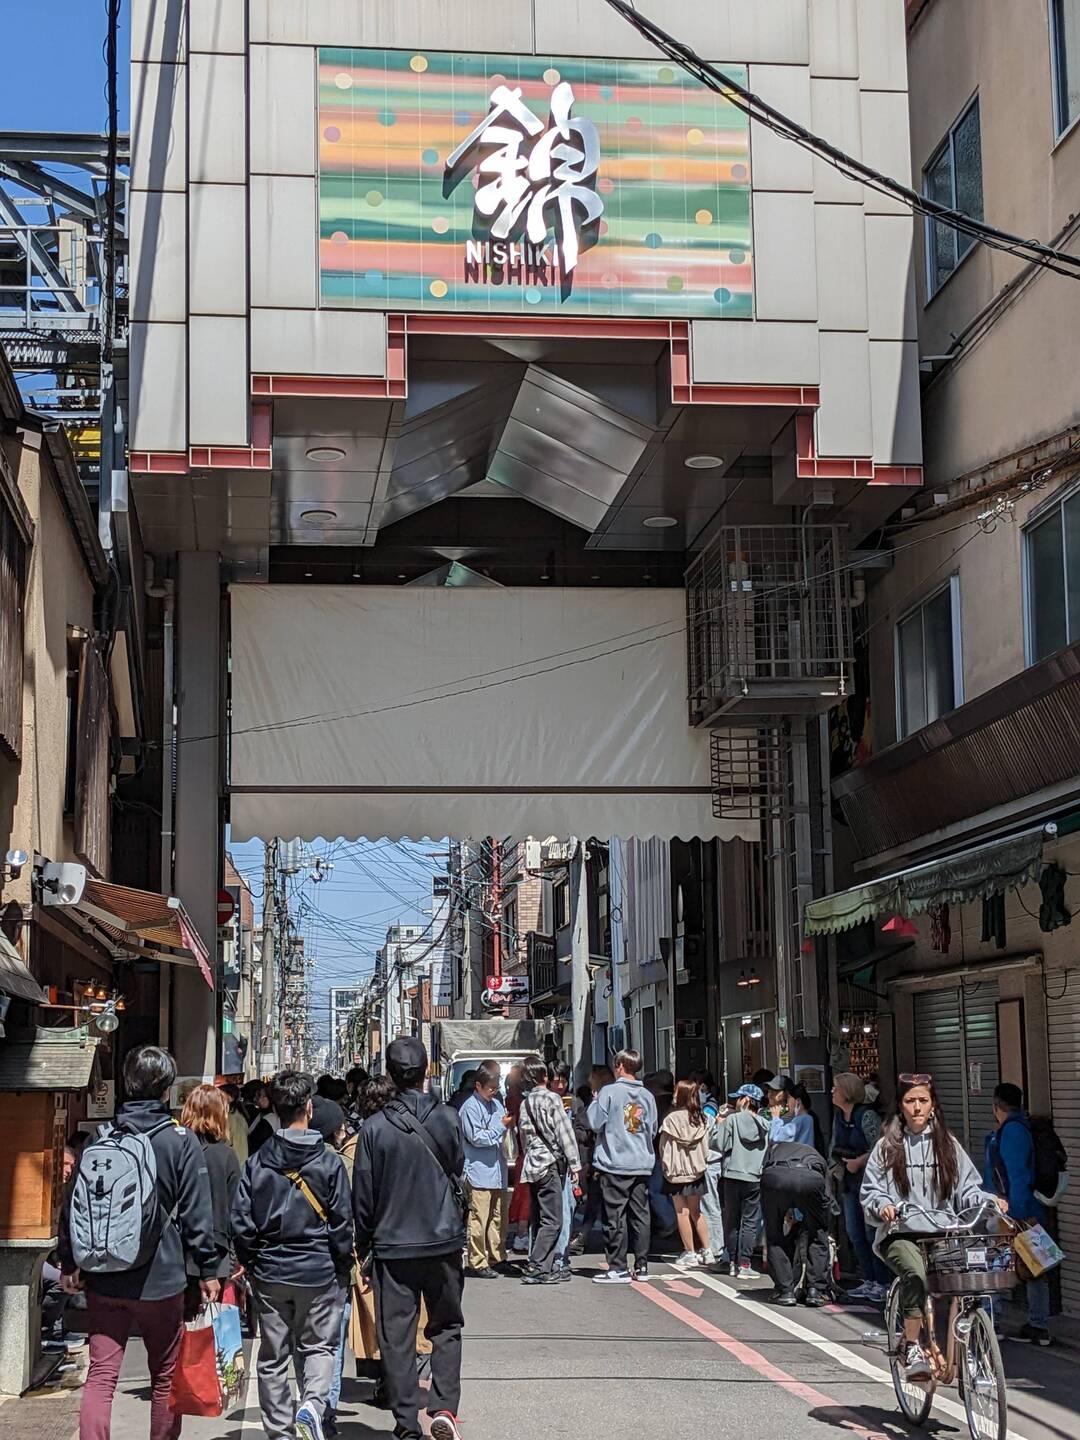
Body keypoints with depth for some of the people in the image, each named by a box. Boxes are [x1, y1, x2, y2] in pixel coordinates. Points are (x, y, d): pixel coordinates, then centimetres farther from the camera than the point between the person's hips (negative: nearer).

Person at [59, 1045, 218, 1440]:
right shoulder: (181, 1140, -7)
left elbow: (72, 1205, 7)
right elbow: (197, 1213, -6)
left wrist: (69, 1264, 16)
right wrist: (208, 1269, 1)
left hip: (103, 1278, 3)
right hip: (160, 1280, -2)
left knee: (100, 1375, 2)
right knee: (165, 1377, 12)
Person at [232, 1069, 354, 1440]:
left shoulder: (257, 1162, -3)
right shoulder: (329, 1162, -9)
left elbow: (241, 1221, -3)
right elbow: (342, 1222, -6)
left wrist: (250, 1264, 11)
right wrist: (343, 1269, 7)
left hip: (269, 1273, 2)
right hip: (318, 1272, -2)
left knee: (273, 1356, 13)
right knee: (319, 1346, 12)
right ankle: (312, 1402, -12)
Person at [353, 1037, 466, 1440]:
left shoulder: (375, 1128, -9)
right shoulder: (448, 1119, -5)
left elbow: (363, 1195, -3)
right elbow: (457, 1175, 7)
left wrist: (363, 1245, 9)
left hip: (392, 1244, -1)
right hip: (443, 1241, 1)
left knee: (396, 1335, 7)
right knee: (446, 1327, 14)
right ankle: (444, 1407, -1)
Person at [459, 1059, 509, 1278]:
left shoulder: (497, 1104, 15)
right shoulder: (470, 1107, -10)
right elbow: (476, 1137, -15)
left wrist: (507, 1126, 5)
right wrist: (501, 1127, -11)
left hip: (497, 1170, 8)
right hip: (479, 1171, -8)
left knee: (498, 1217, 13)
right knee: (479, 1219, -5)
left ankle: (497, 1257, 23)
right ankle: (478, 1262, 0)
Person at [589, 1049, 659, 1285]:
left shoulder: (609, 1092, -9)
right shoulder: (647, 1096, 6)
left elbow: (595, 1122, -6)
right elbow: (653, 1129, 14)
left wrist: (594, 1102, 9)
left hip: (615, 1164, -5)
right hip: (642, 1164, 5)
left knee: (615, 1217, -1)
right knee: (640, 1215, 9)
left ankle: (618, 1268, -2)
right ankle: (641, 1266, 12)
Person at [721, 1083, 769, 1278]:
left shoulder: (732, 1119, -4)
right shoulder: (765, 1124, 3)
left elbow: (724, 1147, -4)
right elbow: (769, 1152, 7)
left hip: (733, 1176, -1)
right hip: (754, 1178, 1)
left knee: (732, 1221, 11)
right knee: (750, 1222, 3)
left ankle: (733, 1262, 13)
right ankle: (744, 1264, -3)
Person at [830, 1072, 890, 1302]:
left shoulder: (867, 1115, -15)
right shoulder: (838, 1115, 11)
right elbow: (834, 1145, 22)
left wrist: (858, 1162, -18)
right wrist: (837, 1162, 7)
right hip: (849, 1181, 9)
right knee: (854, 1233, 10)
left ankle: (882, 1282, 0)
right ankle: (869, 1280, 18)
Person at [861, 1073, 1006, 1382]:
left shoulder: (948, 1145, 18)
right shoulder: (887, 1147, 12)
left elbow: (967, 1189, 16)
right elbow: (870, 1194, 7)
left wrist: (990, 1201, -4)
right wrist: (883, 1206, -14)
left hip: (944, 1232, 2)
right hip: (901, 1233, -2)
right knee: (916, 1272, -34)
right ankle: (912, 1348, -24)